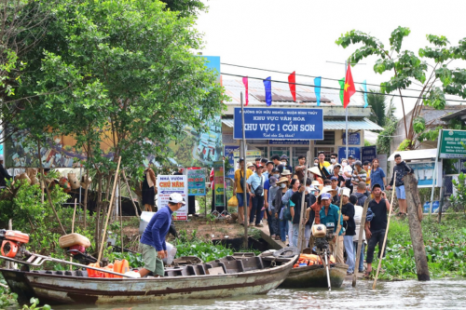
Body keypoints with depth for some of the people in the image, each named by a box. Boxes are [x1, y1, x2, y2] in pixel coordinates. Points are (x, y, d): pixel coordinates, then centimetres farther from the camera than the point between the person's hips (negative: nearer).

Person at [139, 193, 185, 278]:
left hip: (154, 246, 10)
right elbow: (154, 229, -24)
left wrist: (164, 248, 27)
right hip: (148, 245, -10)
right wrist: (159, 248, -24)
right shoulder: (164, 213, -16)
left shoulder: (167, 213, 16)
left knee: (159, 272, 3)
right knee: (149, 268, -24)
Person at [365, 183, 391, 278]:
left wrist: (385, 198, -11)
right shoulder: (370, 203, 8)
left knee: (382, 248, -1)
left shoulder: (384, 202, 6)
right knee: (370, 248, -6)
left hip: (382, 228, -1)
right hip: (373, 230, 1)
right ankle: (369, 268, -4)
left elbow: (389, 209, -15)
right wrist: (367, 229, -3)